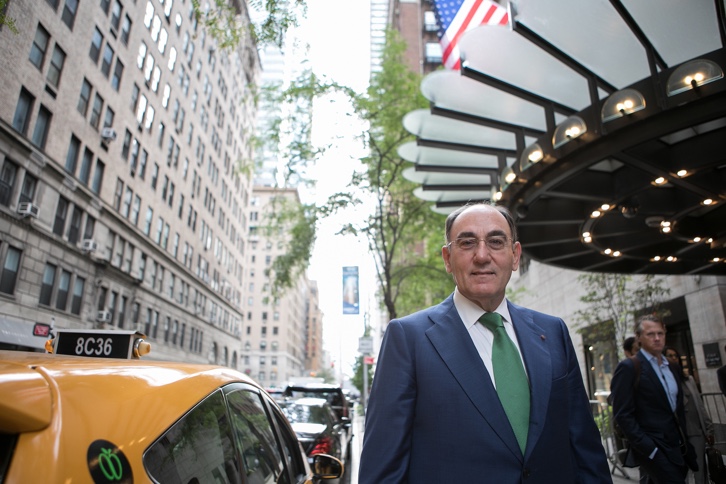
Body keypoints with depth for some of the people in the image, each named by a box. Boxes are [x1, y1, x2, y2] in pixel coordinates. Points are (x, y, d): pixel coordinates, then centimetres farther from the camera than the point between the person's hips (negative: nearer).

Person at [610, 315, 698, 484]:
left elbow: (678, 409, 20)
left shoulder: (673, 368, 14)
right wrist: (649, 450, -17)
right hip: (654, 450, -7)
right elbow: (623, 415, -14)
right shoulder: (628, 368, -9)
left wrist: (685, 443, 13)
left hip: (678, 449, 7)